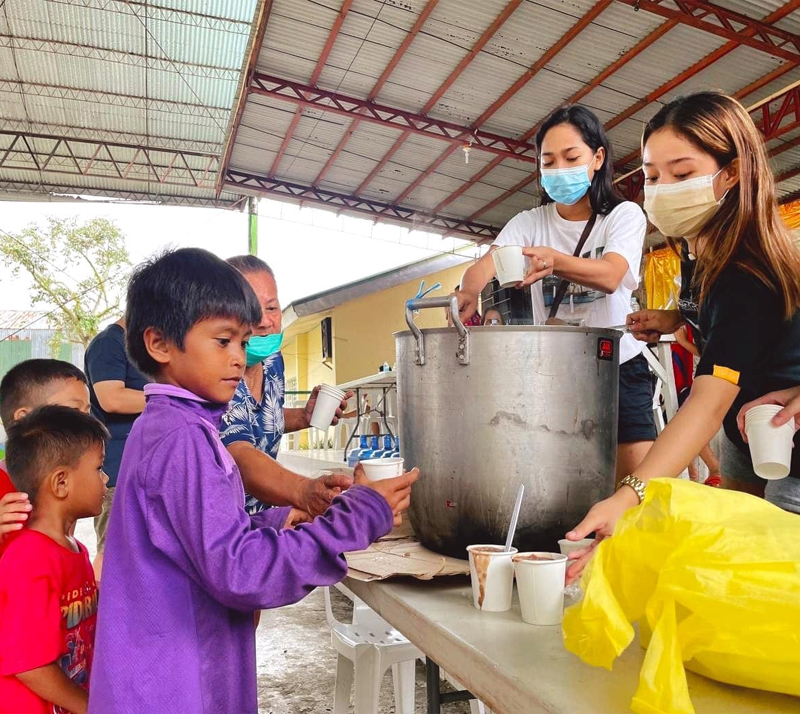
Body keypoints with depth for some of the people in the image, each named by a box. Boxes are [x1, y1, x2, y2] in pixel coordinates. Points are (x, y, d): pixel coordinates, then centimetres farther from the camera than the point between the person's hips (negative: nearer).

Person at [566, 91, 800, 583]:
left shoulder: (747, 274, -33)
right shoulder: (697, 247, -8)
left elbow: (712, 399, -45)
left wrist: (629, 497, -57)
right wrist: (677, 318, -7)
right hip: (743, 438, 8)